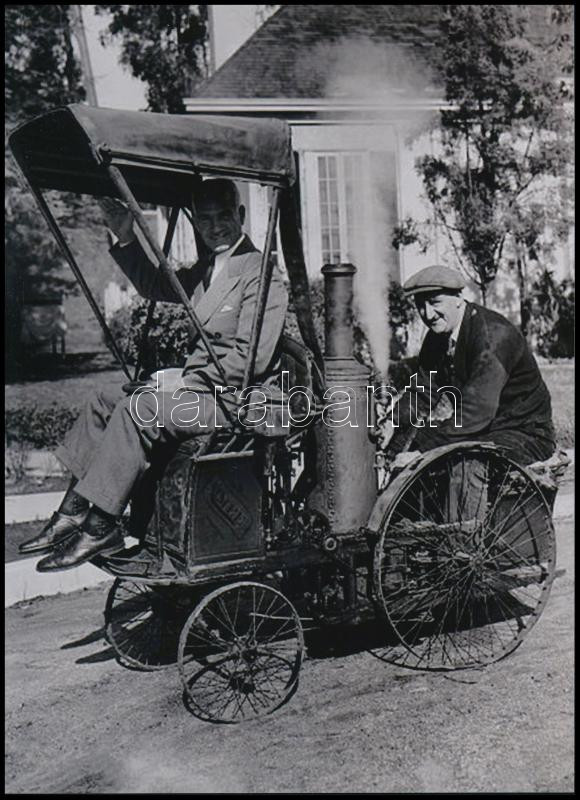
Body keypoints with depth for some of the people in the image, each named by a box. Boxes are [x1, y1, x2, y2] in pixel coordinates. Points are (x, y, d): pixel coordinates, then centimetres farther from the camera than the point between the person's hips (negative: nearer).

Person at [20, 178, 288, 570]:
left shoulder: (263, 276, -13)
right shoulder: (207, 270, 15)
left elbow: (251, 358, -21)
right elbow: (155, 285, 29)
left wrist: (184, 382, -17)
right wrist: (126, 239, 16)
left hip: (236, 398, -10)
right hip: (202, 387, 10)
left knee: (137, 410, -25)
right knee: (104, 401, 8)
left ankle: (100, 529, -16)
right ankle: (72, 513, 6)